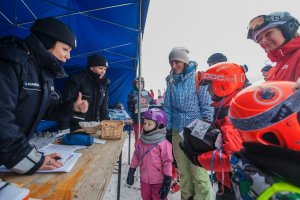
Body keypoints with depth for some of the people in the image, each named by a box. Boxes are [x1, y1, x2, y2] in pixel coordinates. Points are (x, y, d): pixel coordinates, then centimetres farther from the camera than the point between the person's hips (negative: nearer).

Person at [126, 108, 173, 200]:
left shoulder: (163, 144, -21)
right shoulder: (141, 141, -4)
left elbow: (167, 162, -17)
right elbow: (136, 157, 7)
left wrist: (167, 182, -14)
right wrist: (131, 173, 12)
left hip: (158, 181, -5)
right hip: (144, 180, 6)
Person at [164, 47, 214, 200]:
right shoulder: (171, 81, 7)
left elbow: (207, 107, -5)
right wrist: (168, 130, 9)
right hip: (178, 132, 4)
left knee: (199, 174, -2)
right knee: (183, 173, 15)